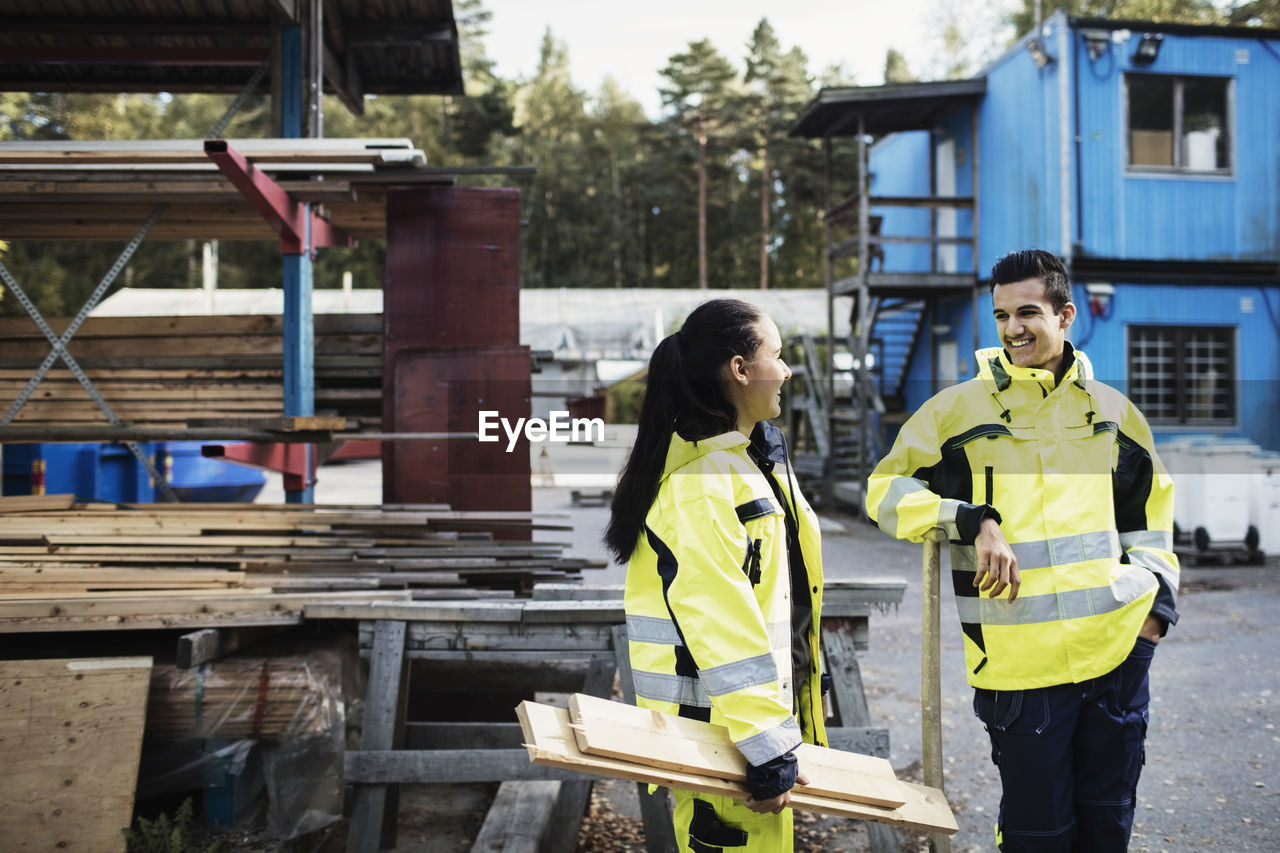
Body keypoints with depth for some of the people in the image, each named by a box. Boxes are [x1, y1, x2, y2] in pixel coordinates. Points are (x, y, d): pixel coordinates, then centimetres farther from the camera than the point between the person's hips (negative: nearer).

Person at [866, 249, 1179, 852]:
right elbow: (886, 490, -2)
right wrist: (975, 522, -15)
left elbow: (1149, 514, 22)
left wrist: (1158, 603, 10)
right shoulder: (959, 408, -1)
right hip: (1020, 661, -3)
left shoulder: (1112, 411, 11)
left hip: (1119, 649, 3)